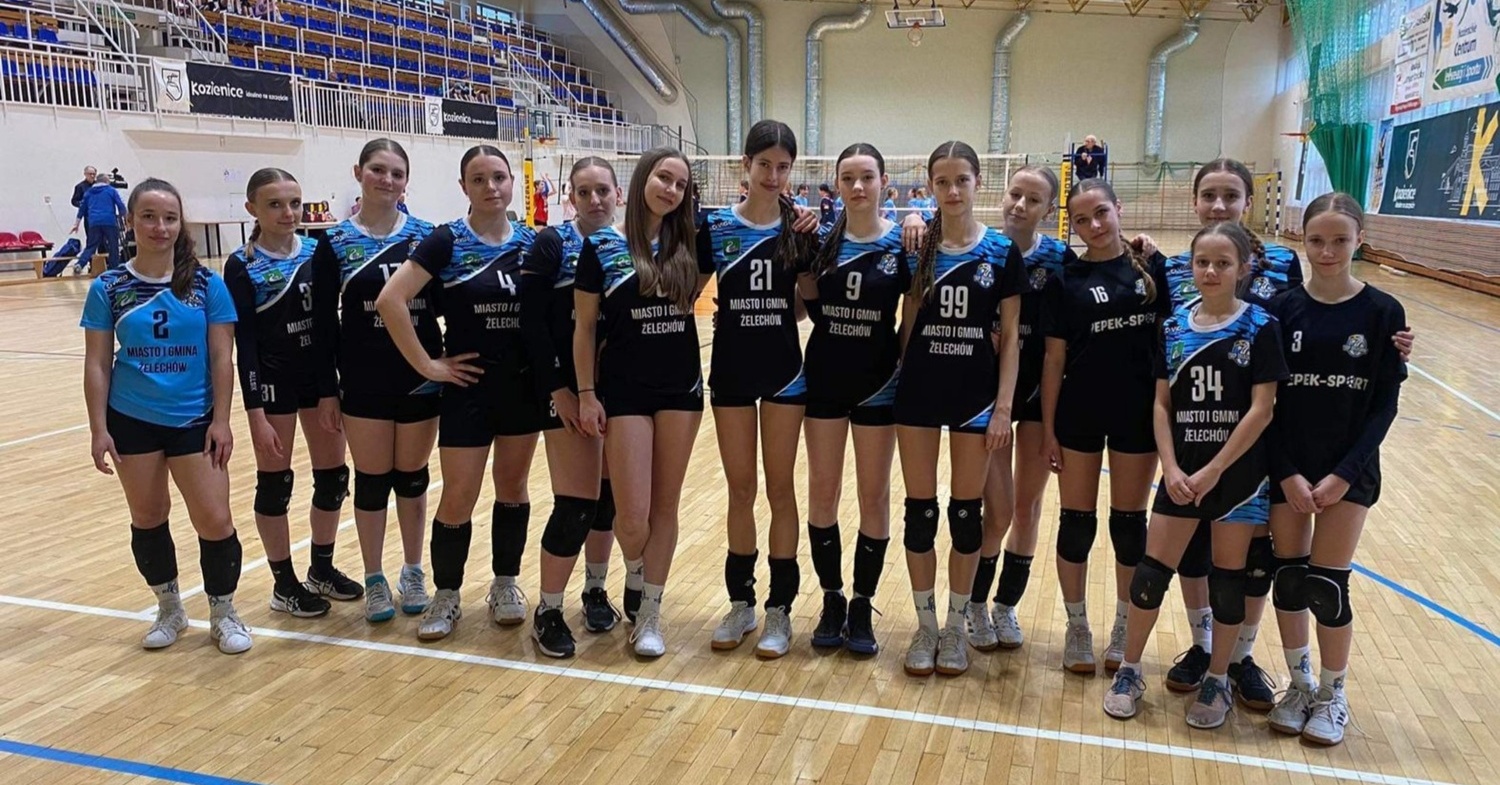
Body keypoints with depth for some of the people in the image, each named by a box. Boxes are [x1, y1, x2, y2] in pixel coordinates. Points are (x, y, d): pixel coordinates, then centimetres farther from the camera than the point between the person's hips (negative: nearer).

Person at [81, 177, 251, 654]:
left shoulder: (207, 285, -3)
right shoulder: (108, 289, -1)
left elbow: (222, 358, -2)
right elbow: (97, 364, 1)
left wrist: (221, 421, -7)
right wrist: (98, 430, -3)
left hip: (195, 420, -1)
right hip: (132, 420, 1)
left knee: (214, 521, -4)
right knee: (147, 518, 12)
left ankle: (223, 614, 17)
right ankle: (170, 610, 32)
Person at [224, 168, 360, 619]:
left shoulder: (318, 251, 2)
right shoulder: (241, 266, -10)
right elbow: (244, 342, -11)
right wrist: (255, 412, -15)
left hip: (322, 375, 5)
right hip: (274, 382, -5)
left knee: (333, 475, 11)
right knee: (275, 483, 6)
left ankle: (322, 569, 29)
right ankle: (284, 583, 20)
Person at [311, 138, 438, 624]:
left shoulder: (426, 235, 1)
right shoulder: (335, 243, -1)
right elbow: (323, 322, -1)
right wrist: (326, 389, -3)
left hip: (421, 378, 1)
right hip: (364, 382, -1)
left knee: (412, 476, 13)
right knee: (372, 481, 8)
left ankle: (413, 572, 28)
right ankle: (374, 579, 23)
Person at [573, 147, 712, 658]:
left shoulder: (689, 245, 2)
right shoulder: (602, 246, -5)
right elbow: (584, 327, -3)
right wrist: (587, 394, -7)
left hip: (681, 388, 3)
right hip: (625, 391, -3)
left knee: (665, 507, 7)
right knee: (632, 515, -6)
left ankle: (649, 611, 20)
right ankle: (635, 575, 27)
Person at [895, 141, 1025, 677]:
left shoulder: (1002, 252, -2)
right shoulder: (917, 247, 1)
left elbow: (1010, 335, -1)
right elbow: (907, 324, 5)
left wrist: (1003, 406, -7)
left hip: (975, 393, -1)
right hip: (919, 391, 1)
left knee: (966, 512, 7)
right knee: (920, 511, 6)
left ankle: (955, 627, 22)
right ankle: (925, 626, 21)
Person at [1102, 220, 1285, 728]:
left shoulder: (1259, 328, -7)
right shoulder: (1174, 327, 2)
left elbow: (1261, 409, -11)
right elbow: (1161, 404, 3)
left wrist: (1214, 470, -14)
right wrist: (1171, 468, -8)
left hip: (1237, 470, -2)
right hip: (1181, 471, 3)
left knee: (1228, 577, 8)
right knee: (1152, 571, 4)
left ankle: (1217, 681, 24)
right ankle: (1129, 671, 19)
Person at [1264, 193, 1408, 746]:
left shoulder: (1382, 312, -5)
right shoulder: (1282, 310, -4)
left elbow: (1385, 404, -4)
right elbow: (1265, 400, -3)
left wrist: (1344, 472, -11)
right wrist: (1286, 473, -11)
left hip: (1349, 470, -1)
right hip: (1285, 468, 1)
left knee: (1327, 584, 2)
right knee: (1288, 578, 7)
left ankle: (1333, 694, 23)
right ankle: (1300, 684, 28)